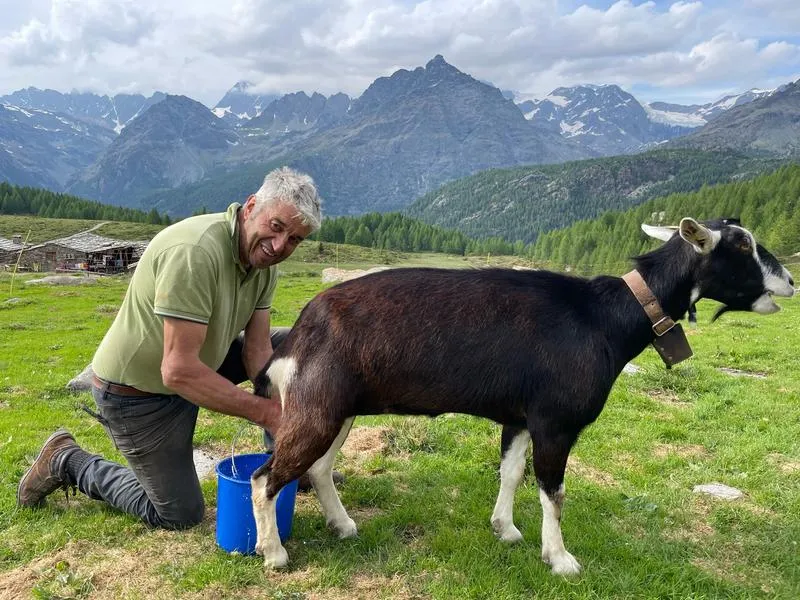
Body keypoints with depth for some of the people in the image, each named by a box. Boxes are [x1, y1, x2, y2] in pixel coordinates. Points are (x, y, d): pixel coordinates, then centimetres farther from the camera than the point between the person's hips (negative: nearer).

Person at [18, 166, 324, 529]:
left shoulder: (265, 257, -7)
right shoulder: (195, 252, -33)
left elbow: (257, 350, -7)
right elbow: (179, 371, -35)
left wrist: (280, 412, -21)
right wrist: (266, 412, -30)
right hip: (136, 391, -8)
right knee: (180, 516, 4)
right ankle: (67, 463, 20)